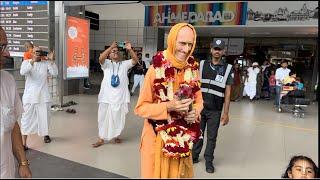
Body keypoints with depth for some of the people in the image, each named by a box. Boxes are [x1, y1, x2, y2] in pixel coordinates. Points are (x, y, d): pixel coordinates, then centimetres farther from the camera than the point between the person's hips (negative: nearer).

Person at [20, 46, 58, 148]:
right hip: (30, 96, -2)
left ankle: (46, 135, 34)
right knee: (27, 118, -1)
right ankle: (24, 142, 3)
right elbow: (22, 72, -20)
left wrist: (52, 61, -20)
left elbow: (55, 73, -9)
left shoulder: (46, 63, 4)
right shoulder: (26, 62, 1)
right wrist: (32, 61, -32)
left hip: (43, 95, 2)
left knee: (45, 117, 12)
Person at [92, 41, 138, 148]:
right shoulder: (106, 64, 6)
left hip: (120, 97, 1)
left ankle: (116, 136, 30)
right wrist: (111, 47, -20)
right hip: (107, 96, -1)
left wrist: (130, 49, -17)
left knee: (118, 118, 11)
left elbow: (135, 60, -3)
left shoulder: (124, 64, 10)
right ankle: (101, 139, 15)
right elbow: (101, 58, -15)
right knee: (104, 118, 4)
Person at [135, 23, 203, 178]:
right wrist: (168, 107, -26)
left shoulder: (193, 69, -2)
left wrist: (195, 112, -13)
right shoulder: (156, 68, -15)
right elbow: (141, 107, -12)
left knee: (180, 174, 20)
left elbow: (198, 99, 8)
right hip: (157, 136, -4)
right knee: (157, 173, 13)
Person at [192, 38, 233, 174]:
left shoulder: (228, 69, -1)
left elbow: (227, 93, -2)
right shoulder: (202, 65, 4)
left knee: (212, 137, 10)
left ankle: (209, 161, 26)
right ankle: (194, 156, 31)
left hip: (215, 110, -1)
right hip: (199, 107, 1)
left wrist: (226, 113, -5)